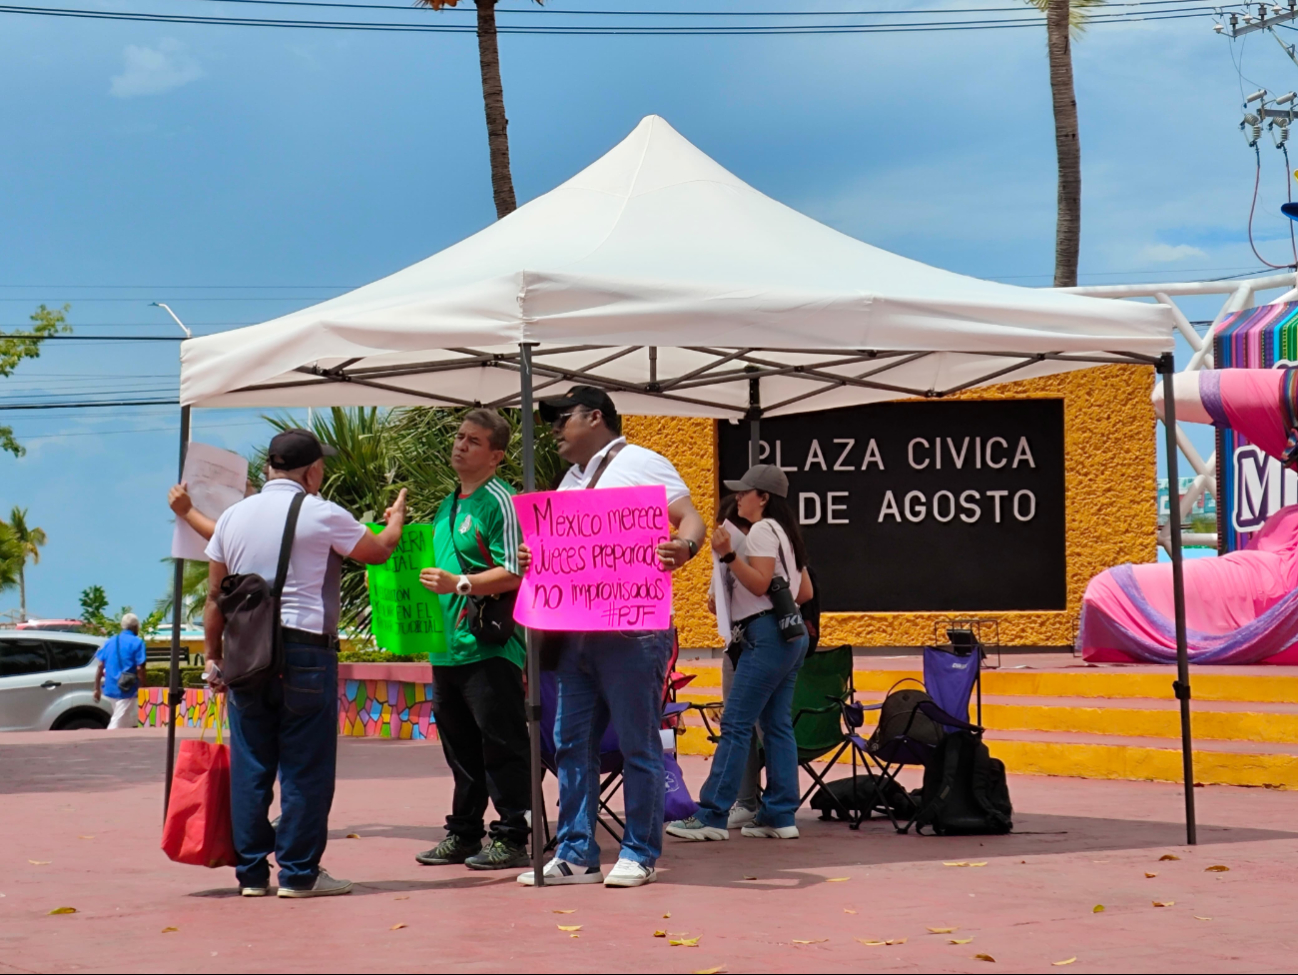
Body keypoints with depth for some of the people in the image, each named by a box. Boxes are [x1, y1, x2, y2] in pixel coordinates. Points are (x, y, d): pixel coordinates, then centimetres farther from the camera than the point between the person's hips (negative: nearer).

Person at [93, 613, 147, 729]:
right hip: (127, 690, -7)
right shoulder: (137, 643, -8)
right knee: (117, 724, -7)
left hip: (111, 688, 7)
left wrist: (97, 688, 11)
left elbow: (100, 666, 7)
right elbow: (139, 668, -15)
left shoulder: (110, 641, 10)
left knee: (130, 723, 21)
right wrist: (142, 687, -6)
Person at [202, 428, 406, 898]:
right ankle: (298, 873, 2)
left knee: (249, 766, 8)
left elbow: (215, 596, 11)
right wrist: (396, 519, 31)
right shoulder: (322, 515, -5)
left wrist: (213, 657, 18)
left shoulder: (233, 516, 10)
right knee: (305, 767, 1)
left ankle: (251, 872, 12)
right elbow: (379, 551, 10)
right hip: (304, 651, -5)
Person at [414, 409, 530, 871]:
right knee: (460, 747, 15)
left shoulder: (499, 503, -9)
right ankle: (463, 834, 23)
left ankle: (510, 838, 1)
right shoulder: (448, 506, 18)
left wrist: (459, 584, -23)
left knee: (500, 746, -4)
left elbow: (514, 573, -17)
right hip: (449, 644, 9)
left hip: (489, 647, -9)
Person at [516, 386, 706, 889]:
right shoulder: (572, 479, 21)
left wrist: (683, 548, -31)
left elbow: (691, 519, -9)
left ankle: (640, 855, 5)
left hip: (632, 632, -8)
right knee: (572, 742, 8)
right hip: (576, 633, 8)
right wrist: (533, 557, 2)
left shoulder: (641, 464, -2)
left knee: (638, 745, -2)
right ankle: (576, 854, 13)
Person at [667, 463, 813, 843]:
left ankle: (712, 816, -11)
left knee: (735, 724, -10)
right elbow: (805, 592, 20)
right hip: (790, 634, 11)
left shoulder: (762, 530, -8)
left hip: (766, 634, -11)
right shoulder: (785, 533, 21)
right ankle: (780, 815, 7)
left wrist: (728, 555, -24)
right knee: (777, 724, 9)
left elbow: (759, 584, -17)